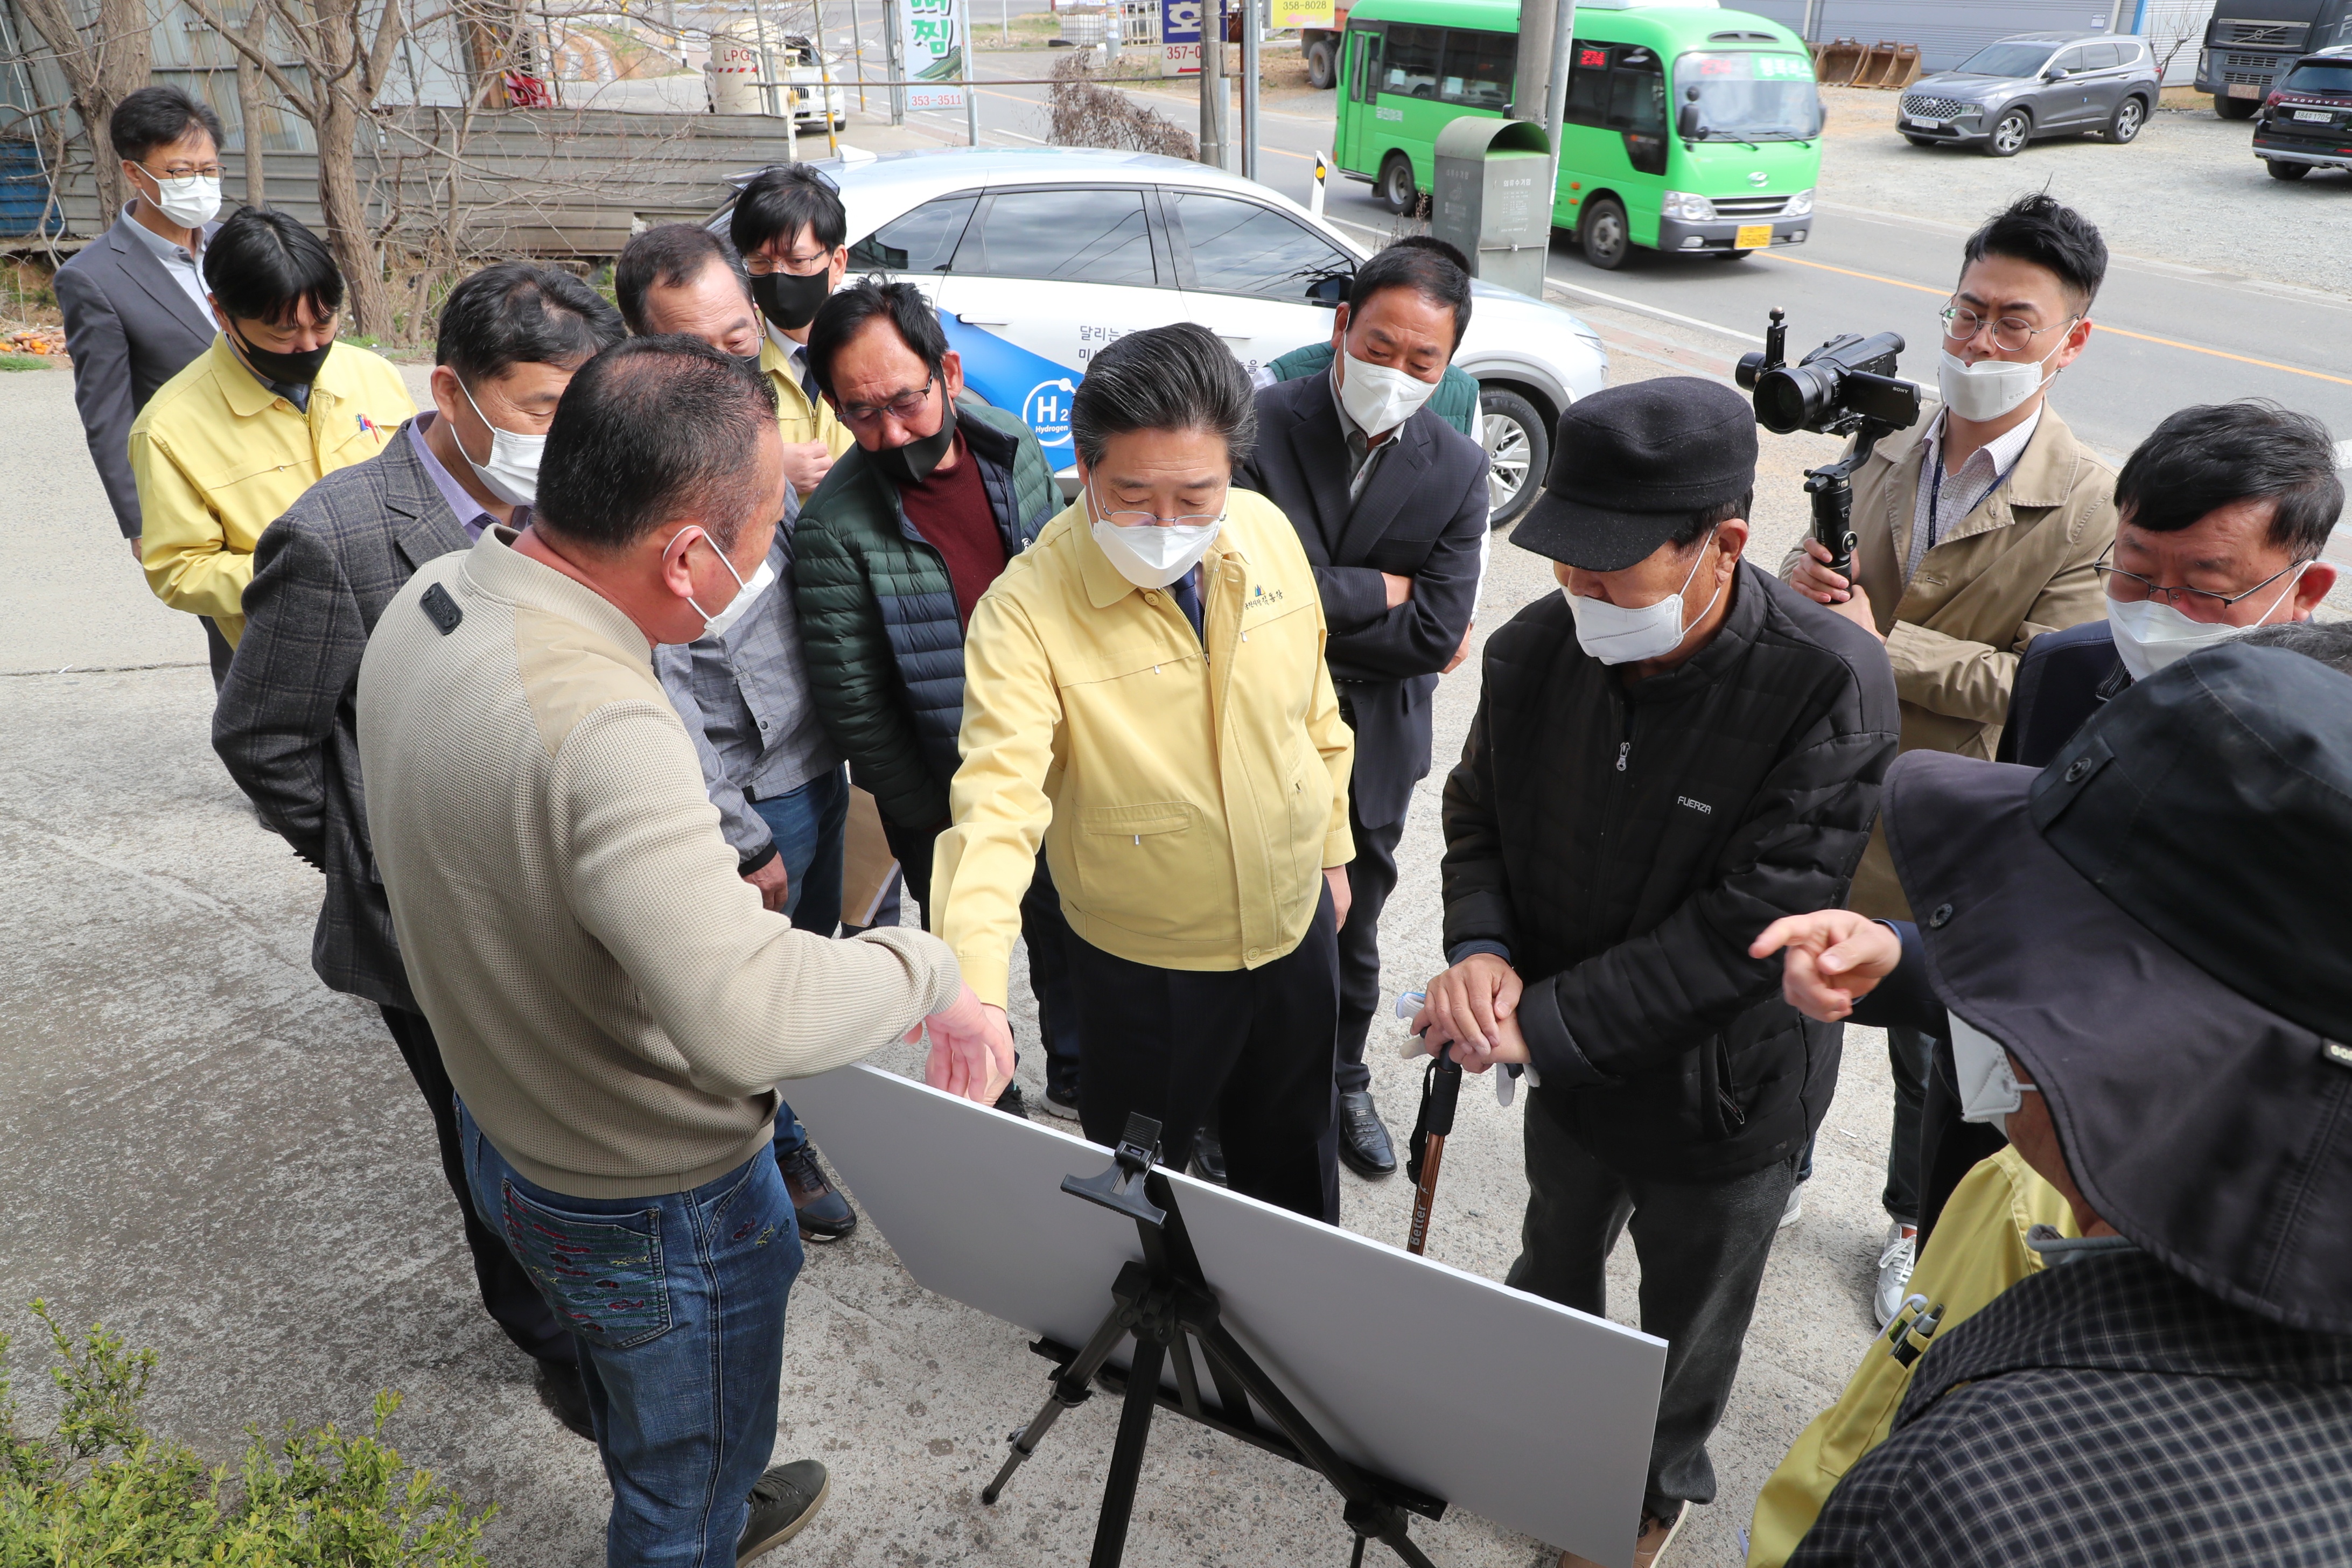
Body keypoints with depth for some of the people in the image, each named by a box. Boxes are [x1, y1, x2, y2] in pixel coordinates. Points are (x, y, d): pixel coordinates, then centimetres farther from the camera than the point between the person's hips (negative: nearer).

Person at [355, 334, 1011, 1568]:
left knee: (635, 1406, 37)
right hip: (653, 1208, -9)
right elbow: (749, 1014, -49)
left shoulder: (432, 598, -9)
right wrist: (925, 968, -32)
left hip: (507, 1129, 9)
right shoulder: (598, 728, -40)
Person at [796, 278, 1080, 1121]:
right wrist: (932, 819, -10)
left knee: (1070, 931, 22)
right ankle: (994, 1109, 42)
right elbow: (854, 703, -16)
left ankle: (1077, 1078, 48)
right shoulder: (837, 525, -22)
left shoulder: (1018, 451, -7)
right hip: (943, 798, -4)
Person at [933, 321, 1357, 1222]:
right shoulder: (1027, 609, -26)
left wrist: (1332, 848, 12)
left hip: (1297, 924, 5)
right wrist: (976, 991, -48)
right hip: (1141, 968, -4)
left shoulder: (1270, 533, -10)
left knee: (1295, 1166, 28)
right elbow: (998, 799, -35)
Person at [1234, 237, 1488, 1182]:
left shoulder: (1458, 471, -8)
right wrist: (1379, 591, -16)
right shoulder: (1259, 427, -14)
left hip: (1372, 747, 2)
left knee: (1350, 929, 21)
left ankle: (1342, 1082, 45)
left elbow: (1438, 636, -14)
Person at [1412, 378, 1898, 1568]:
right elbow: (1477, 814, 0)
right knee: (1554, 1272, 30)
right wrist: (1481, 950, -20)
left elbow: (1749, 927, -29)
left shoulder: (1829, 686, -29)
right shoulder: (1535, 649, -15)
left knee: (1686, 1329, 23)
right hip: (1572, 1070, 4)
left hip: (1725, 1097, -4)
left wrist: (1541, 1021, -29)